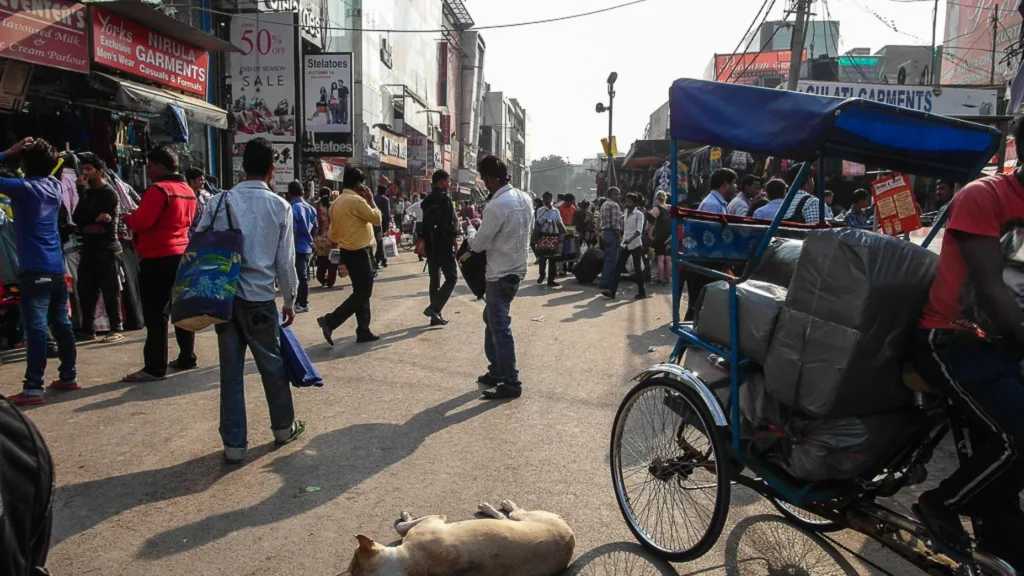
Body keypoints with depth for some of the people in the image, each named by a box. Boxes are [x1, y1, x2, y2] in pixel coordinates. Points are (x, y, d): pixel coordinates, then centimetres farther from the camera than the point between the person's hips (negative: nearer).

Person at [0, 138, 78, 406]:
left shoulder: (23, 188, -9)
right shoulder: (54, 185, 9)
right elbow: (45, 169, 30)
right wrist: (31, 152, 12)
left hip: (34, 271, -7)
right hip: (57, 268, 7)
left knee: (36, 328, -8)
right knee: (61, 324, 14)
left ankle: (33, 388, -9)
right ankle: (69, 376, 21)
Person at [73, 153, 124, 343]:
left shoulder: (109, 193, -5)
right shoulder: (86, 193, 17)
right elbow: (76, 217, 4)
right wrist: (96, 218, -10)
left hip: (106, 248, -7)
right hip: (88, 248, 7)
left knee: (110, 291, -4)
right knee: (85, 291, 8)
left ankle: (116, 329, 2)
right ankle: (88, 330, 15)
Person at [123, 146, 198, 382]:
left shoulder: (158, 190, -15)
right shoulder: (188, 191, 13)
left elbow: (141, 222, -20)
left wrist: (128, 217, 2)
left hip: (158, 258, -9)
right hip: (182, 254, 9)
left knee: (155, 313, -6)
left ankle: (155, 367, -5)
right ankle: (187, 357, 20)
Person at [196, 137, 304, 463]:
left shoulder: (221, 201, -2)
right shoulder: (280, 207, -4)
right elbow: (285, 260, -2)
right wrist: (289, 300, 10)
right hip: (261, 299, -1)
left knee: (231, 370, 9)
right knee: (272, 365, 15)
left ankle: (234, 444, 14)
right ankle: (283, 427, 32)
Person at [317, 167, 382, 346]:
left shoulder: (337, 203, 10)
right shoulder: (356, 201, -17)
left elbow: (333, 233, 13)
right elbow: (377, 219, -10)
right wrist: (370, 200, -1)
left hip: (347, 251, 9)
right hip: (358, 252, -9)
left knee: (361, 291, 14)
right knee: (363, 293, -3)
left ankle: (363, 332, 17)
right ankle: (330, 320, -9)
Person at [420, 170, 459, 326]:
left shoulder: (427, 200, 14)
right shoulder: (444, 198, -11)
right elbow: (452, 221, -17)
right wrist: (453, 238, -6)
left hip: (430, 245, 8)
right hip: (444, 245, -8)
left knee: (434, 280, 11)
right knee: (451, 278, -1)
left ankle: (436, 315, 13)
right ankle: (434, 308, -14)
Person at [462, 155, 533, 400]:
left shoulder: (496, 206, -22)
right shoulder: (525, 198, 4)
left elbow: (480, 242, -12)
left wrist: (468, 250, 9)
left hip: (501, 274, -9)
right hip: (517, 267, 9)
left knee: (500, 327, -2)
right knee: (491, 318, 21)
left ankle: (511, 382, 4)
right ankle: (497, 370, 29)